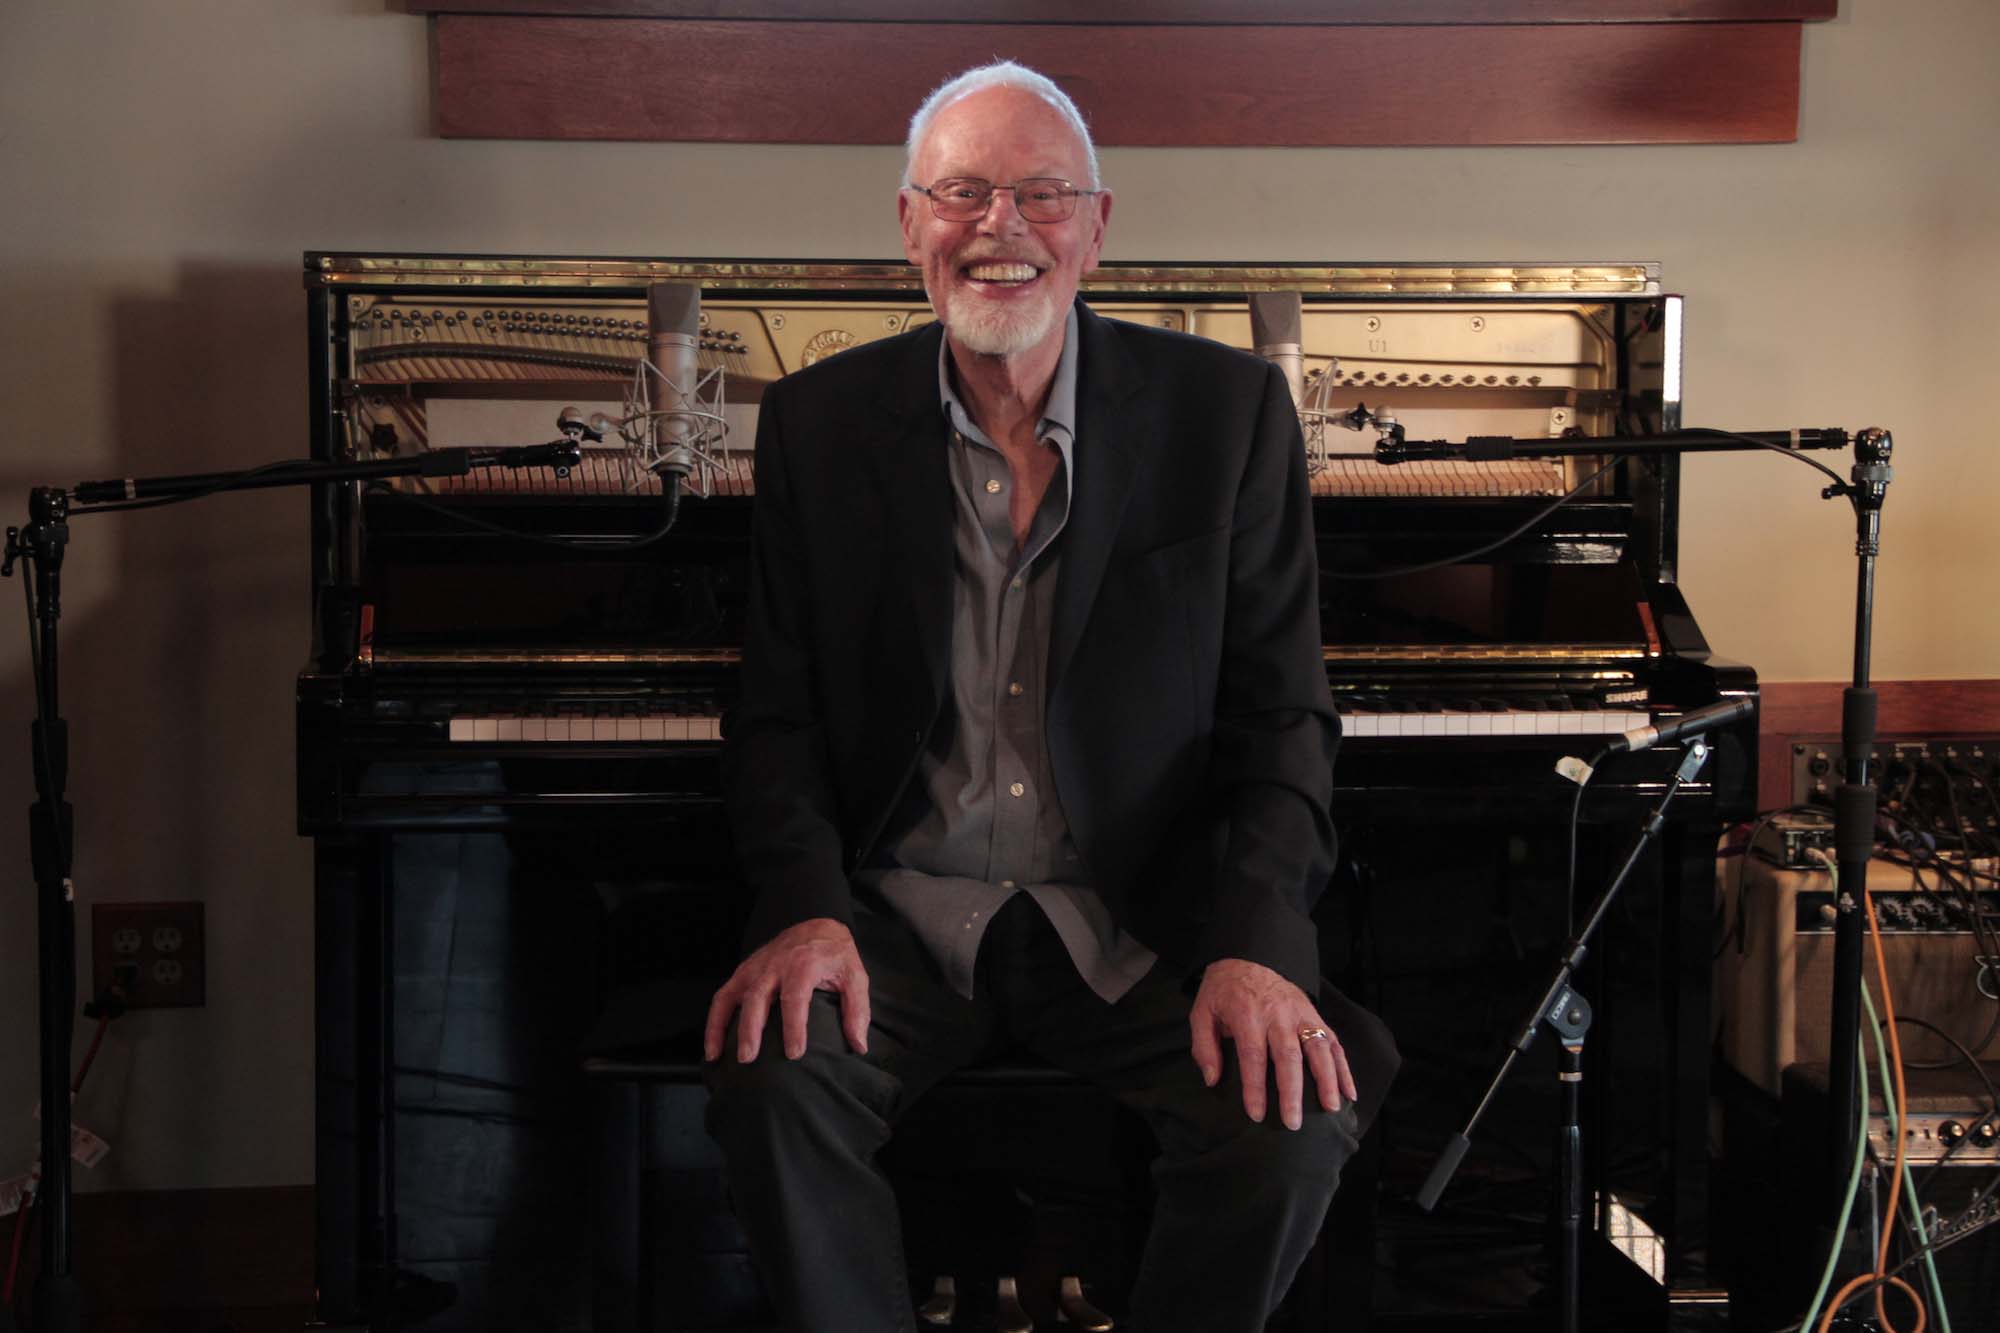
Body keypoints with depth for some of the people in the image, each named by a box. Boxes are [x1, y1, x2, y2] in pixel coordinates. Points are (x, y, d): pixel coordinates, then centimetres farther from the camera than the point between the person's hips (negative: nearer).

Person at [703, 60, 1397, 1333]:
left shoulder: (1228, 409, 0)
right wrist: (806, 911, -15)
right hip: (900, 905, 1)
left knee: (1294, 1119, -26)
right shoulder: (818, 424, 4)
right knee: (768, 1079, -28)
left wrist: (1255, 948, -16)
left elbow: (1281, 715, -1)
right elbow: (780, 714, 4)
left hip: (1145, 916, 0)